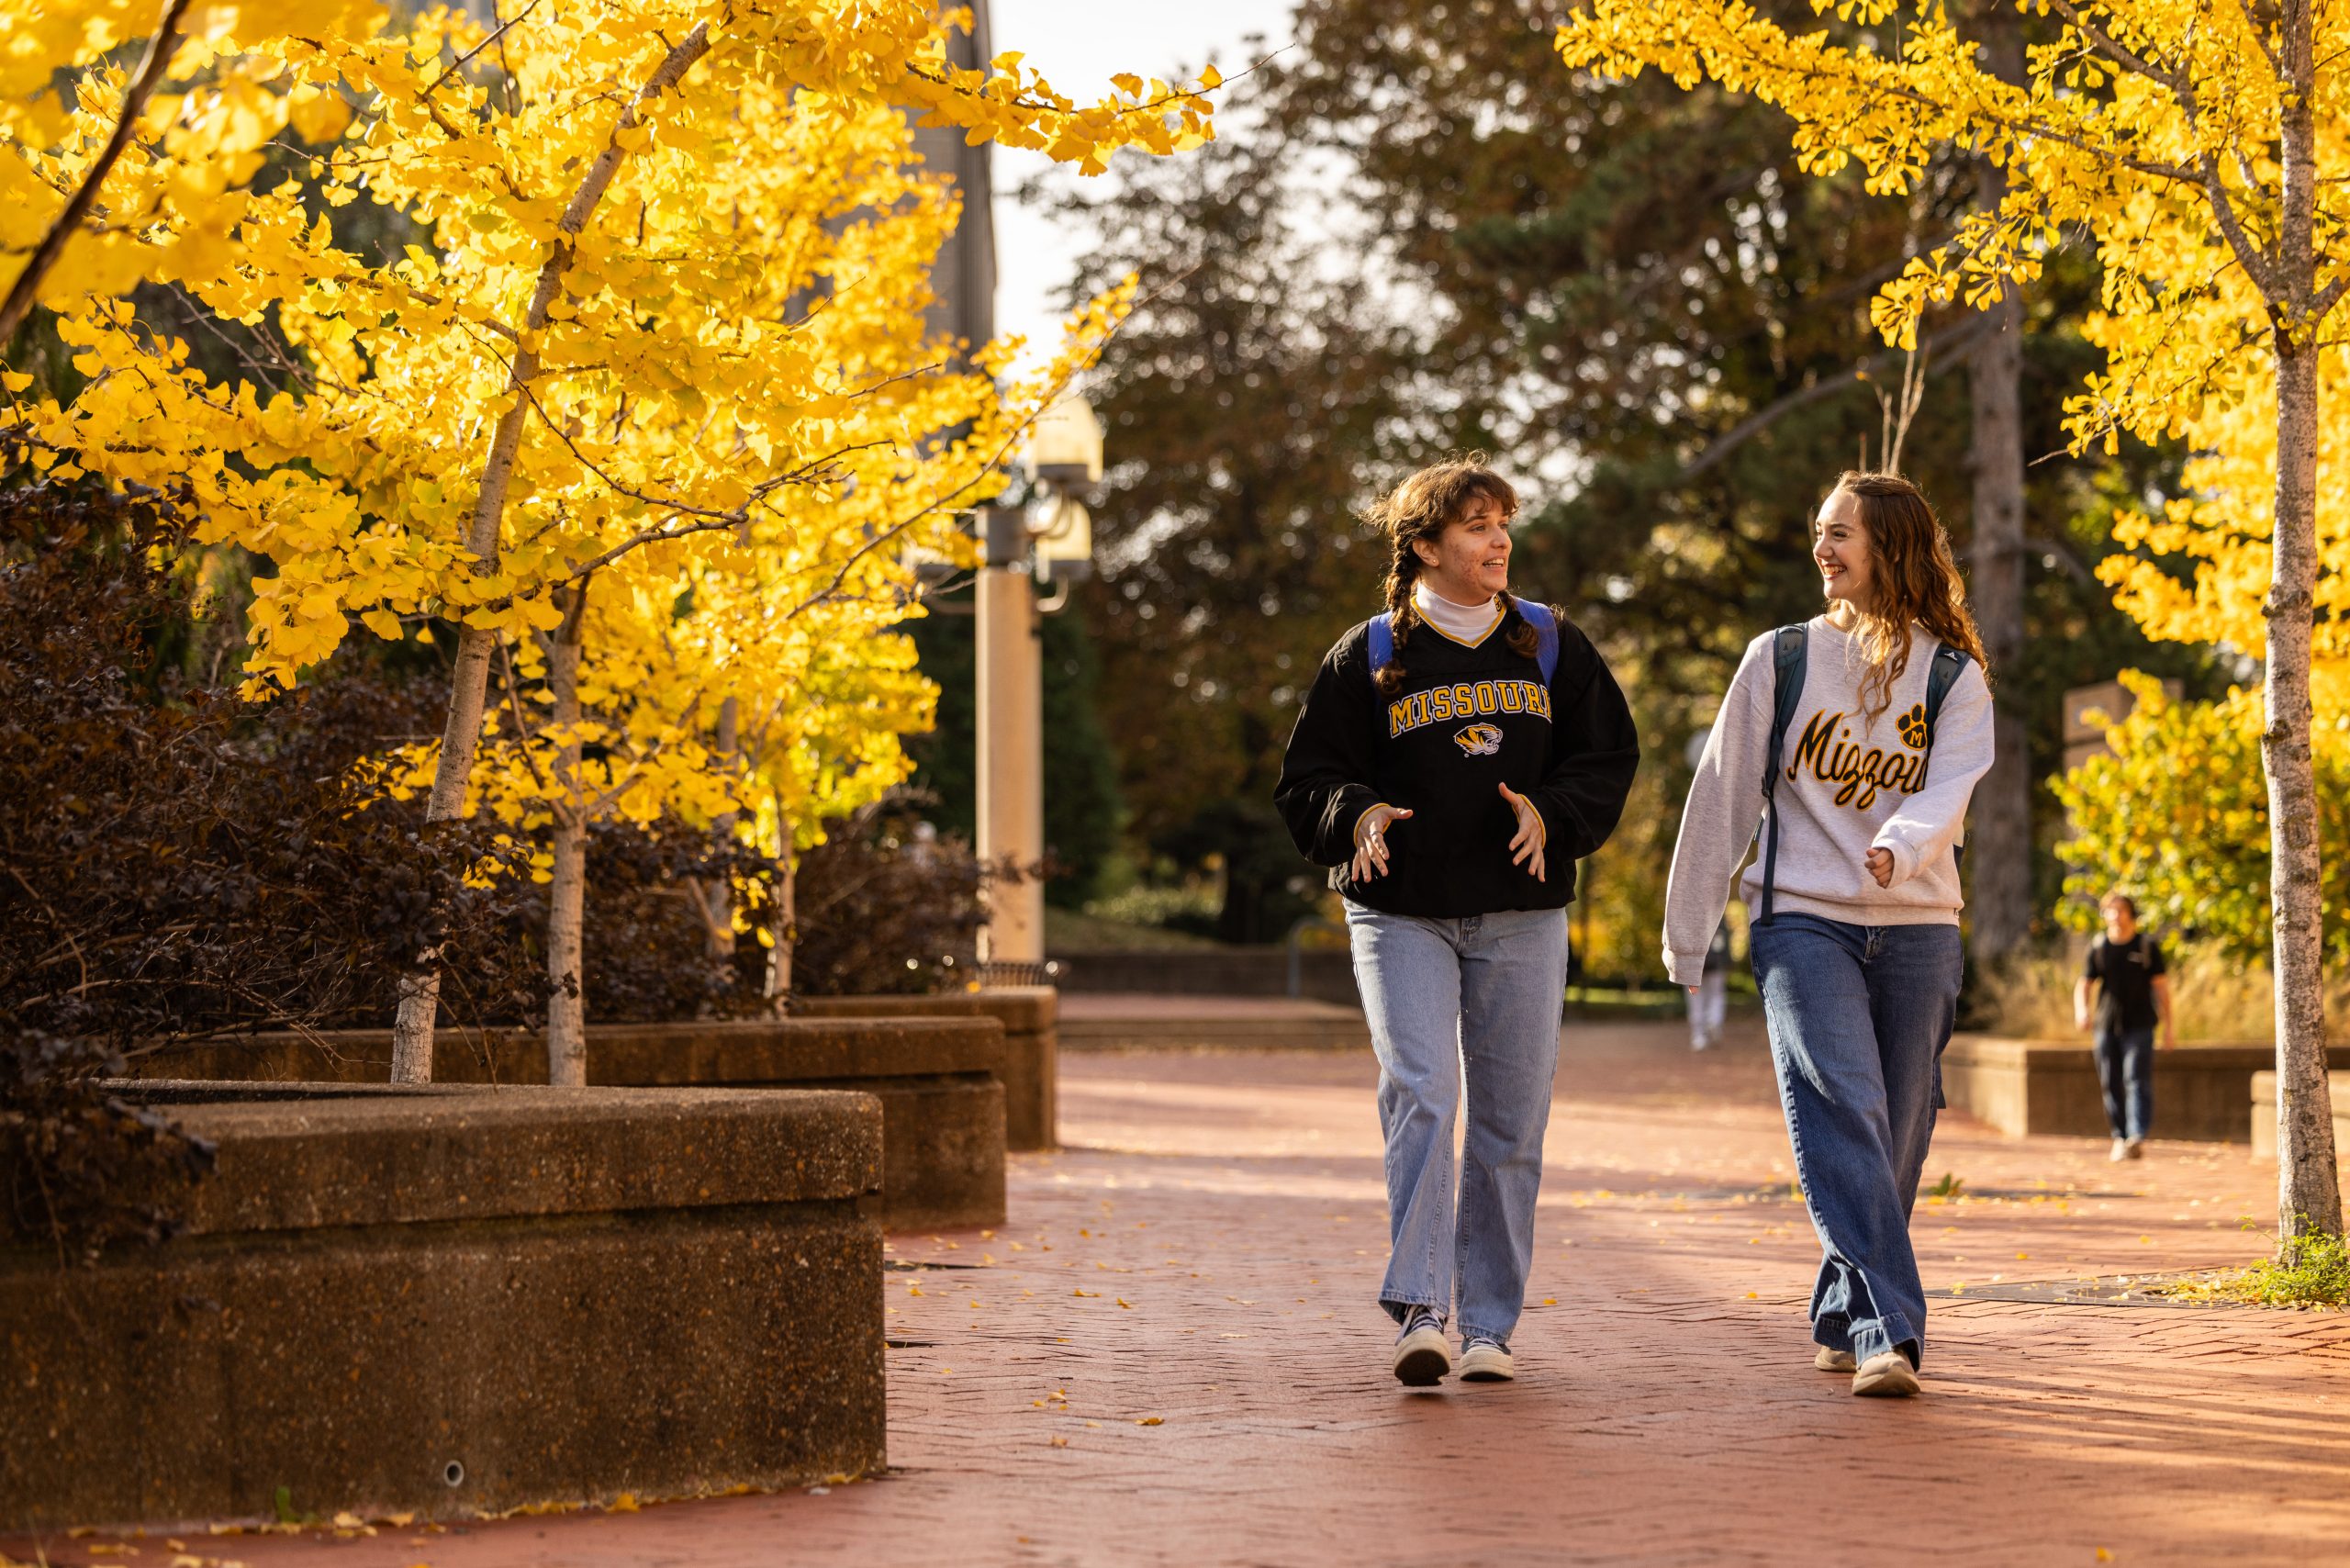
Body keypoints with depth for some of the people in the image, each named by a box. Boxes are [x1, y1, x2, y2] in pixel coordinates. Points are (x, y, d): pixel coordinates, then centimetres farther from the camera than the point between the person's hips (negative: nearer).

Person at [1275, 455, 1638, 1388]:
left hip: (1521, 916, 3)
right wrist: (1357, 814, -15)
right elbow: (1309, 776, 6)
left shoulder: (1549, 646, 10)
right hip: (1401, 915, -2)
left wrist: (1552, 814, -7)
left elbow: (1609, 756, 12)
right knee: (1419, 1095, -18)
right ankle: (1418, 1311, -21)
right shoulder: (1370, 656, 4)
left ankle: (1489, 1325, 12)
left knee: (1510, 1120, 4)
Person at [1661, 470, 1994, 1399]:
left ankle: (1842, 1323, 22)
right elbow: (1723, 795, 9)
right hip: (1804, 922, -1)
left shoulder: (1955, 679, 6)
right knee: (1842, 1117, -18)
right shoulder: (1781, 660, 7)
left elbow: (1952, 784, -11)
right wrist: (1685, 936, 10)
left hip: (1917, 931, 1)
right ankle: (1888, 1331, -26)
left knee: (1894, 1142, 5)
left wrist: (1900, 845, -33)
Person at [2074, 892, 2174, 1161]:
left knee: (2137, 1081, -14)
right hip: (2107, 1027, 3)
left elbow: (2161, 985, 4)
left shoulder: (2147, 946, 1)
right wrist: (2080, 1009, -16)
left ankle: (2138, 1138, -26)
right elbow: (2084, 984, 6)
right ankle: (2120, 1138, 15)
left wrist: (2169, 1025, 1)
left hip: (2139, 1026, -3)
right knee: (2111, 1085, 4)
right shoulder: (2098, 948, 6)